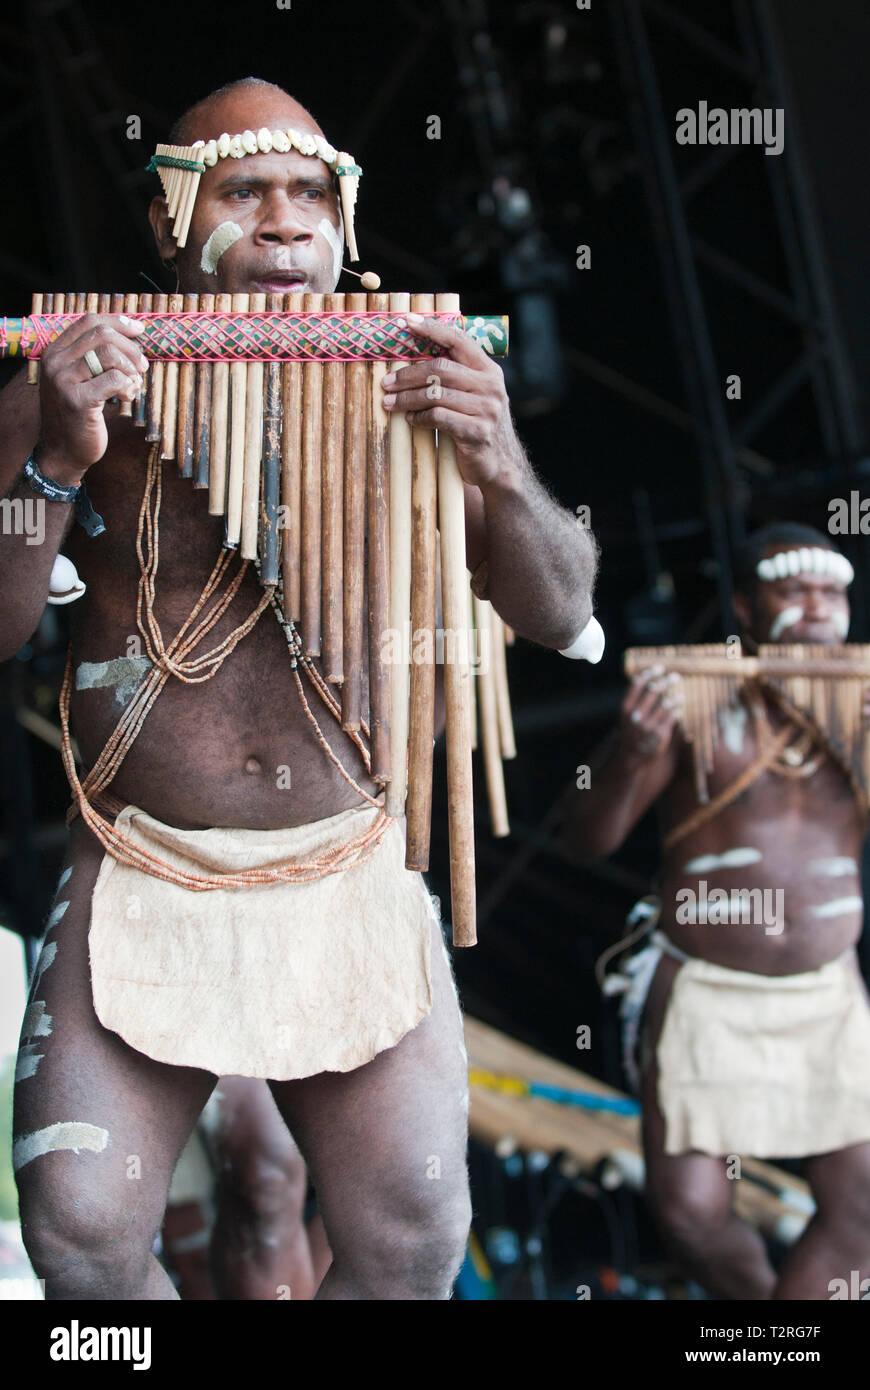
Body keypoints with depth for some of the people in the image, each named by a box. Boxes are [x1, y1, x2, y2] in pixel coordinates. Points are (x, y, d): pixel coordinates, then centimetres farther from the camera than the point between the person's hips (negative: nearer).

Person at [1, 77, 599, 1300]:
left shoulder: (401, 395, 2)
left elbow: (560, 619, -1)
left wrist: (502, 471, -21)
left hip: (354, 890, 1)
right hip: (141, 891, -1)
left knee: (410, 1243, -2)